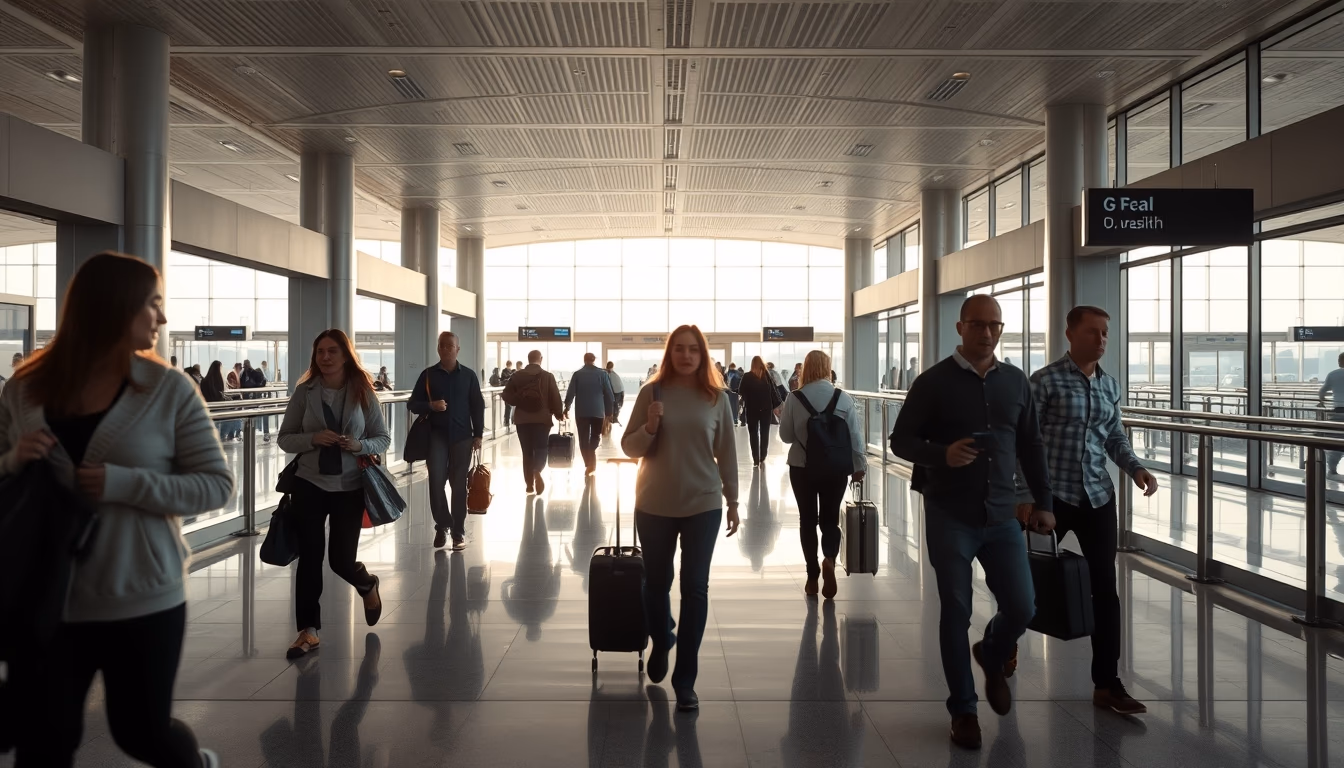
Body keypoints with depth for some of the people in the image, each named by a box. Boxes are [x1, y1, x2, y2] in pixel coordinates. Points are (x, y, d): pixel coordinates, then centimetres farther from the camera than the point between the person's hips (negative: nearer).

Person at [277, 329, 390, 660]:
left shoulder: (363, 393, -5)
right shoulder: (304, 391, -4)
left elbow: (383, 439, 1)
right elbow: (285, 438, 1)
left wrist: (359, 445, -19)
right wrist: (313, 438, -18)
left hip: (349, 487, -1)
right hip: (309, 484, 1)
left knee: (341, 559, 6)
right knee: (309, 557, 3)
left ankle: (368, 585, 41)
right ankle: (308, 630, 16)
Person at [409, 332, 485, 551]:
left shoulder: (468, 375, 4)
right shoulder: (428, 374, 4)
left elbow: (477, 406, 6)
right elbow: (412, 404, 5)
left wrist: (478, 435, 0)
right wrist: (430, 406, -15)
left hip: (462, 436, 0)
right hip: (436, 435, 0)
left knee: (458, 484, 4)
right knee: (436, 479, -11)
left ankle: (458, 532, 12)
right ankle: (442, 525, 8)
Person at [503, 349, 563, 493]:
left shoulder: (516, 376, 1)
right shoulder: (548, 376, -3)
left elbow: (507, 396, -1)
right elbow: (555, 397, -5)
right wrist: (559, 414, 9)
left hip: (522, 419, 2)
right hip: (542, 419, -2)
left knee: (527, 451, 10)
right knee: (540, 448, 5)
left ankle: (530, 484, 12)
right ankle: (537, 471, -24)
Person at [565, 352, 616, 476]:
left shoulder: (577, 374, -1)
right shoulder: (602, 373, -1)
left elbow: (570, 393, -2)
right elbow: (609, 394, -2)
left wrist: (566, 408, 10)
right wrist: (609, 411, 7)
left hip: (581, 412, 0)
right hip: (598, 411, 1)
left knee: (584, 439, 5)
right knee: (595, 438, 12)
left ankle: (589, 464, -3)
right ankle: (592, 464, 1)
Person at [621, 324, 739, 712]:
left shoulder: (716, 397, -1)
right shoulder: (652, 392, -3)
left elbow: (726, 453, 4)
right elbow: (629, 447, 0)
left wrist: (733, 502, 6)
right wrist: (649, 427, -19)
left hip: (703, 506, 0)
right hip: (654, 505, 1)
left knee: (695, 589, 0)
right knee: (656, 582, 13)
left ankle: (685, 679, 11)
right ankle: (660, 642, 43)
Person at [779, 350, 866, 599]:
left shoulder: (794, 398, -9)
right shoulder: (843, 398, -6)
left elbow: (785, 435, -1)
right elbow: (855, 436, -2)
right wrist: (859, 466, 9)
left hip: (802, 467, 0)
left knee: (808, 519, 12)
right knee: (830, 518, 13)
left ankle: (812, 576, 15)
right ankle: (829, 559, -13)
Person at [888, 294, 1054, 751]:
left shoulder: (1017, 383, 8)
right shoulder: (934, 382, -5)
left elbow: (1030, 447, 14)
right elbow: (901, 440, -4)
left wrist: (1043, 502, 12)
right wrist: (942, 454, -22)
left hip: (1001, 516, 4)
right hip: (949, 517, -3)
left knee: (1022, 607, 2)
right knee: (956, 614, 3)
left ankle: (992, 657, 37)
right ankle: (963, 709, 19)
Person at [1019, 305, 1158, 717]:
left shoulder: (1110, 385, 8)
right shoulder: (1045, 381, -10)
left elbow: (1115, 438, 17)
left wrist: (1136, 468, -2)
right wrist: (1024, 497, -17)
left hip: (1097, 496, 5)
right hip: (1051, 496, -5)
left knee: (1104, 587, 4)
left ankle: (1107, 683, 14)